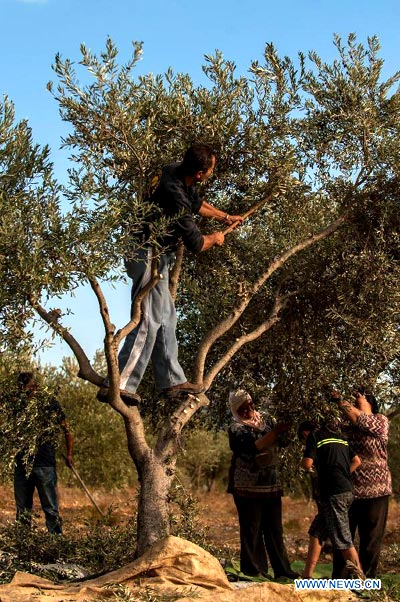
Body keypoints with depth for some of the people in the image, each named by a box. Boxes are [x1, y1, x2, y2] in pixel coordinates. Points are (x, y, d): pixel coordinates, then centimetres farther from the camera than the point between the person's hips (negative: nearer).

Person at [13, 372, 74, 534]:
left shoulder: (49, 403, -1)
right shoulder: (17, 404, 8)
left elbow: (67, 430, 3)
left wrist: (69, 454, -3)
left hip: (44, 465, -4)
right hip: (21, 465, 4)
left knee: (51, 509, -2)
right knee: (22, 511, 10)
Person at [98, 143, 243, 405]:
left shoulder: (177, 173, 1)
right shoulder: (174, 195, -28)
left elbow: (196, 202, 25)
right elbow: (195, 243, -18)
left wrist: (225, 217, 32)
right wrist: (215, 238, 3)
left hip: (157, 256, 10)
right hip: (148, 257, -10)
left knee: (166, 318, 13)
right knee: (149, 321, -15)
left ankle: (172, 381, 19)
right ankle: (119, 384, -20)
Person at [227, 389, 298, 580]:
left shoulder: (263, 422, 14)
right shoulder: (236, 428, -4)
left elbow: (277, 443, 24)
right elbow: (253, 447, -22)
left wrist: (283, 431, 4)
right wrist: (275, 432, -28)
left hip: (271, 486, 6)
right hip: (248, 488, -6)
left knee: (275, 529, 8)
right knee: (251, 530, -2)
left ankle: (282, 569, 11)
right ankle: (253, 570, 5)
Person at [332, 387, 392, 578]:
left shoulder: (381, 421, 0)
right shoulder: (346, 426, 12)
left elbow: (358, 418, -17)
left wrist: (338, 398, -11)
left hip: (374, 491, -3)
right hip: (347, 489, 3)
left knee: (371, 539, 4)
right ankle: (338, 580, 13)